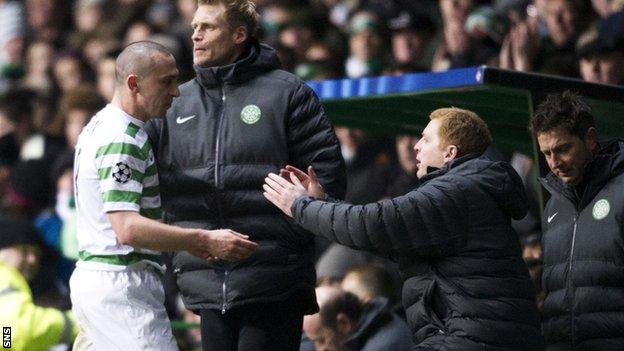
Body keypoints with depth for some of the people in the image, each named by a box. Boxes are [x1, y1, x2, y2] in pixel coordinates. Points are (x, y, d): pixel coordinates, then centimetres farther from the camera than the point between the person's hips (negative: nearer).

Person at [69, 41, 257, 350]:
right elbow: (128, 229, -25)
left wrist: (188, 243, 13)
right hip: (121, 285, -10)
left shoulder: (99, 126, 16)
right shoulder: (122, 141, -16)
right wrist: (204, 241, -25)